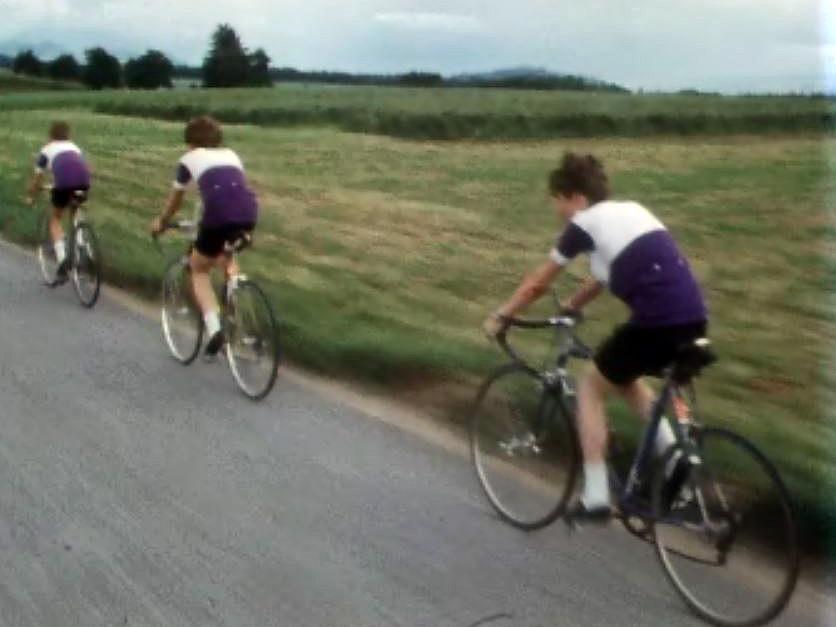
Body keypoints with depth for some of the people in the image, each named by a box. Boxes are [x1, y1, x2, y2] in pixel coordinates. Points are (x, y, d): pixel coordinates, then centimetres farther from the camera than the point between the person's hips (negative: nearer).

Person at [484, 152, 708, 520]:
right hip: (694, 318, 8)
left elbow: (537, 285, 9)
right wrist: (571, 306, 42)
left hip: (659, 321, -8)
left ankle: (596, 498, 14)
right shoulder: (629, 212, 22)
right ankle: (673, 454, 17)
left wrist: (500, 317, 21)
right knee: (622, 377, 32)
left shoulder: (584, 224, 0)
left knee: (590, 386, 14)